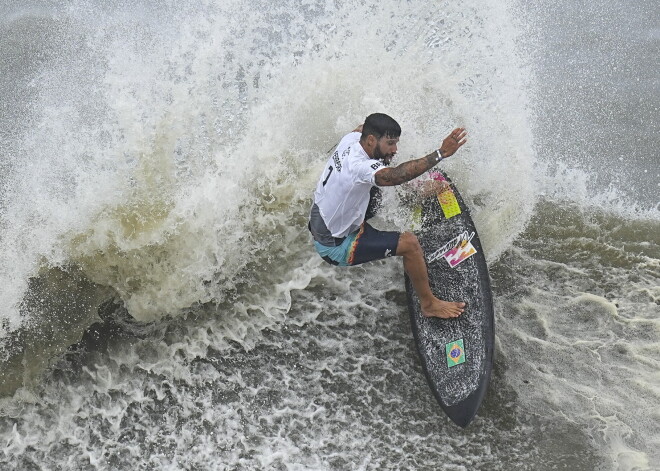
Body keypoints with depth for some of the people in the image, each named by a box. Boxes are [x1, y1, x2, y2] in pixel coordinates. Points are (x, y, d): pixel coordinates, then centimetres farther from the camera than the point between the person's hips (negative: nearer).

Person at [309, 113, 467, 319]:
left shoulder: (351, 139, -7)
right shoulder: (358, 166, -34)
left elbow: (363, 128, 19)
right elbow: (395, 176, -52)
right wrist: (441, 153, -54)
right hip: (335, 248, -10)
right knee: (410, 243, -16)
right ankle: (429, 304, 0)